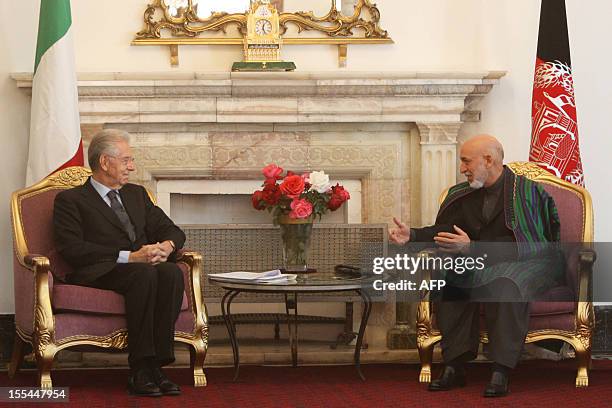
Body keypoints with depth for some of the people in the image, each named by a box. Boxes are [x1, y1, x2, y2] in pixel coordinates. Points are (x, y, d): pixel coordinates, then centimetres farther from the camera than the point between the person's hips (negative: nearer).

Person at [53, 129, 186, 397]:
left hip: (144, 268, 5)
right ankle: (140, 371, -35)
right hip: (97, 275, -5)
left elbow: (172, 230, 23)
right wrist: (129, 257, -15)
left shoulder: (137, 194, 28)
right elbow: (72, 249, -8)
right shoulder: (70, 200, 8)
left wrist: (167, 246, -4)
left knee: (171, 272, -30)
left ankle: (157, 364, -32)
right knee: (144, 273, -36)